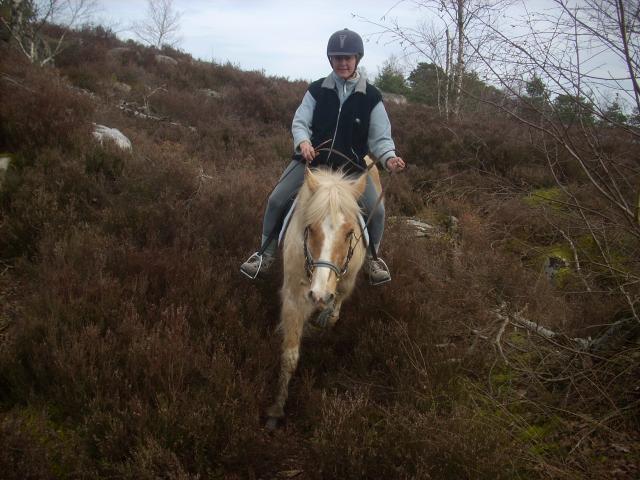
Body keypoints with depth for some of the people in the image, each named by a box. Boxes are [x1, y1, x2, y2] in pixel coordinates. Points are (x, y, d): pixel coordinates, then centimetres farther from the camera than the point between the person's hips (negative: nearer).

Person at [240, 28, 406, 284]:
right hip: (312, 158, 1)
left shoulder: (371, 97, -5)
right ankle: (265, 254, 14)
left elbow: (380, 136, -5)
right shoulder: (317, 90, -3)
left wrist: (388, 157, -26)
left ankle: (371, 257, 18)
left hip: (351, 164, 0)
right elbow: (300, 122, -5)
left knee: (376, 210, -12)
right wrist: (303, 141, -28)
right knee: (276, 200, -8)